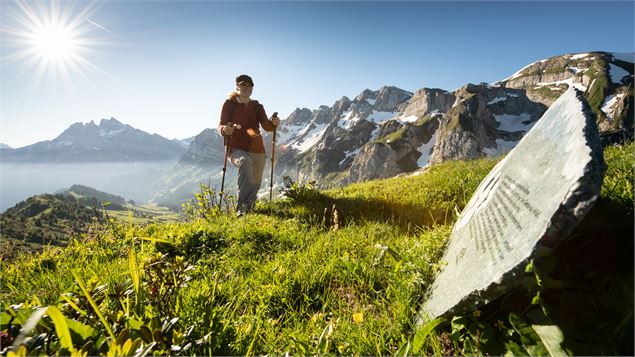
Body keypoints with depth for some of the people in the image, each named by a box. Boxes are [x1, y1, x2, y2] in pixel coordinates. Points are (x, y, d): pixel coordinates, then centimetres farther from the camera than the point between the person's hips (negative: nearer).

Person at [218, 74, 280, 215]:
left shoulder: (257, 106, 11)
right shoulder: (229, 104, 2)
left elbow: (266, 126, -2)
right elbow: (221, 125, -8)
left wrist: (273, 123, -26)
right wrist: (225, 129, -33)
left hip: (257, 150, 4)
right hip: (236, 149, -4)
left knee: (256, 182, 8)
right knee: (245, 162, -37)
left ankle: (249, 208, 36)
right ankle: (243, 205, -42)